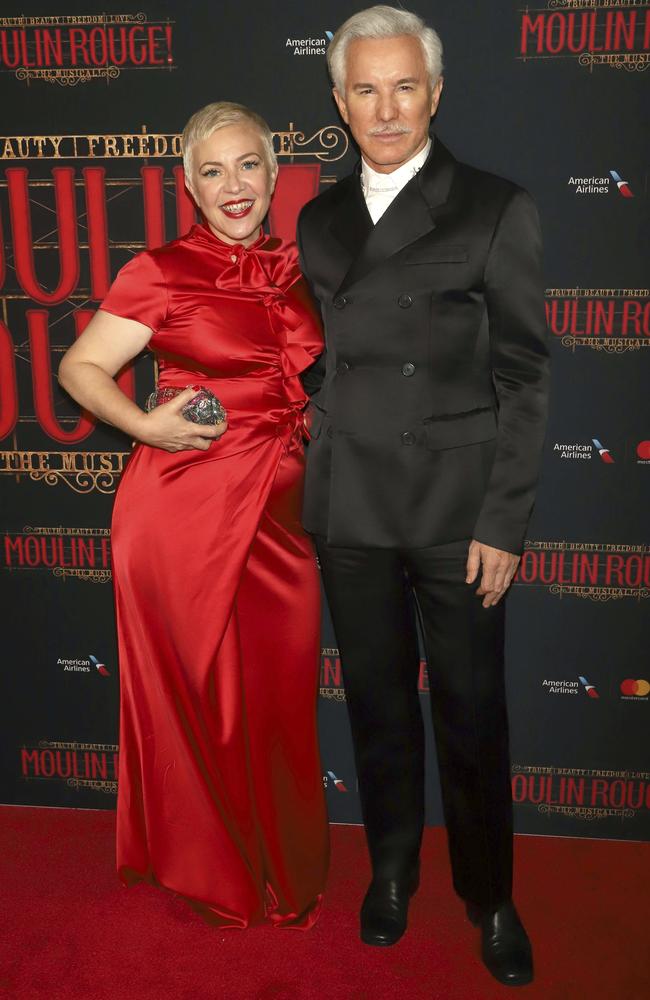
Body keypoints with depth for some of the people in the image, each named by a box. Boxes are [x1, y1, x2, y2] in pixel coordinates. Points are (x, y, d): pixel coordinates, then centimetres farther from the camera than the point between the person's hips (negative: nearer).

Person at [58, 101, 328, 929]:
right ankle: (211, 869, 36)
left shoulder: (298, 271, 11)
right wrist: (146, 425, -16)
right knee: (198, 696, 10)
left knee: (279, 697, 12)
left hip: (280, 512, 4)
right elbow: (80, 368, -1)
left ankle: (282, 871, 38)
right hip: (182, 511, -4)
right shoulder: (161, 271, -3)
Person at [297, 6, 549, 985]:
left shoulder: (495, 209, -3)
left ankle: (489, 895, 29)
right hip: (349, 509, 4)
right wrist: (327, 447, 2)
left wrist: (504, 520, -10)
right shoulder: (319, 219, 11)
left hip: (455, 509, -3)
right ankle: (392, 866, 36)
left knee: (471, 712, 7)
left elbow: (522, 375, -5)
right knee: (378, 699, 15)